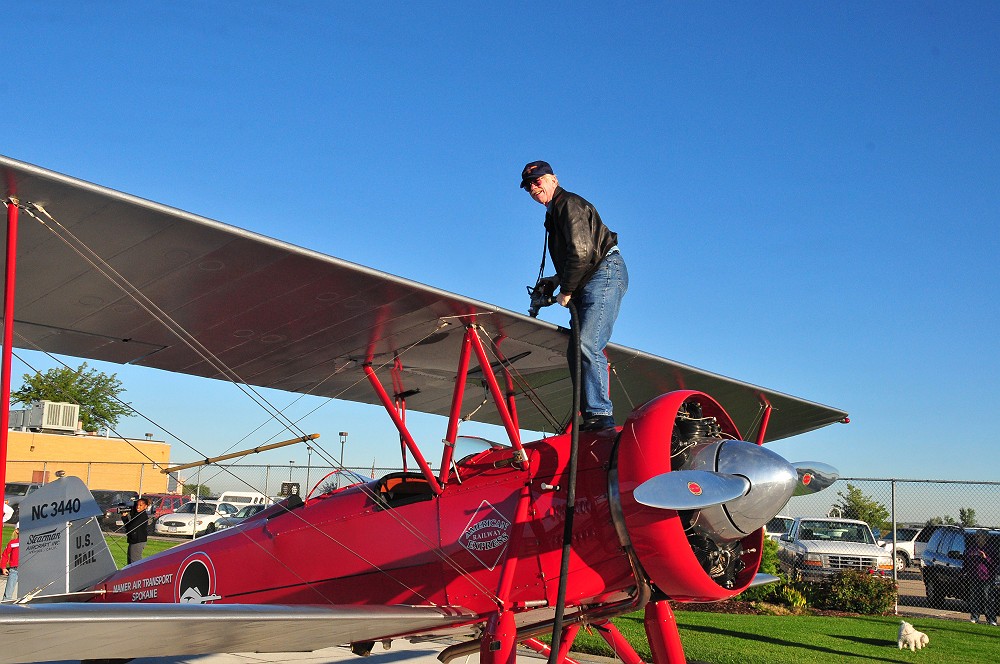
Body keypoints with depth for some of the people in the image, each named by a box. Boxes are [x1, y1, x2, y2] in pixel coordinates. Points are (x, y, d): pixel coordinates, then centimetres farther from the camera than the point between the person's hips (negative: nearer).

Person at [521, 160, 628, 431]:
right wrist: (557, 282, 12)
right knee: (575, 352, 5)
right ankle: (591, 418, 6)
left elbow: (581, 252, -18)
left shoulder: (569, 204, -6)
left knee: (587, 345, -22)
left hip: (605, 273, -11)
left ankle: (600, 414, -25)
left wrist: (566, 291, -12)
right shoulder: (554, 213, 25)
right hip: (590, 284, 11)